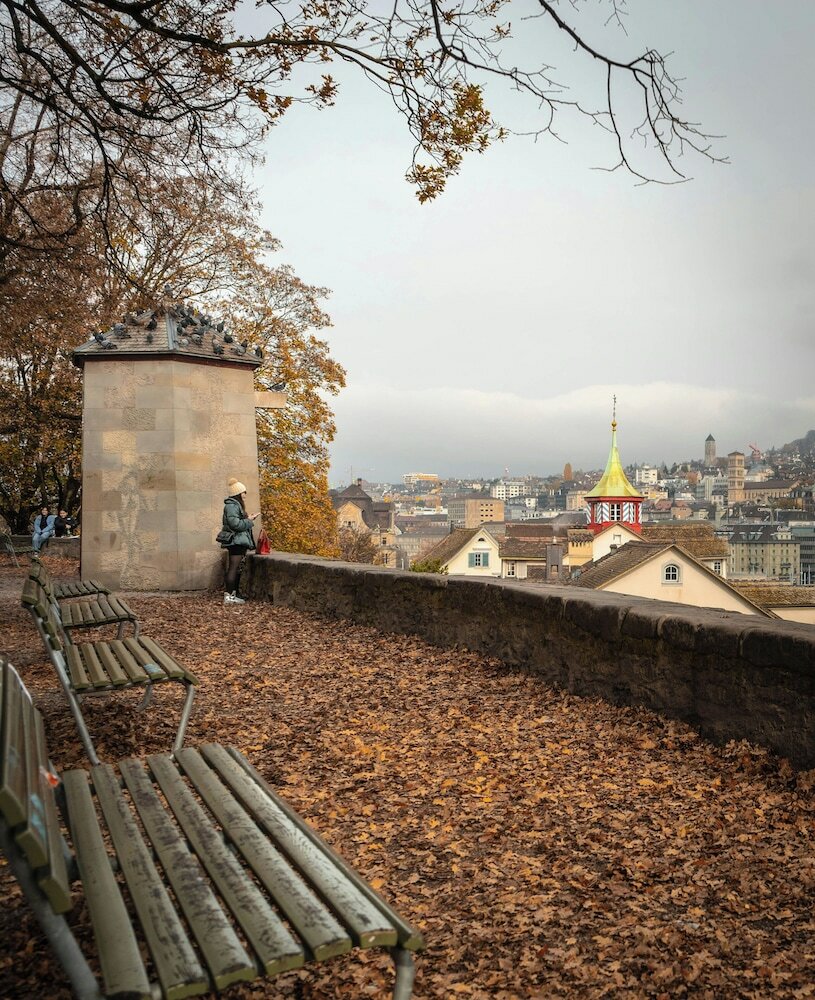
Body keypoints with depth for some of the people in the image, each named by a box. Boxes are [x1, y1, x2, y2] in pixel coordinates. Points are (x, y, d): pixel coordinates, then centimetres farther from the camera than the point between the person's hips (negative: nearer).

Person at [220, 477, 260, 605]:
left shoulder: (236, 505, 20)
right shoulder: (231, 506, -13)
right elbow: (235, 523, -22)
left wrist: (249, 518, 13)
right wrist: (249, 521, -11)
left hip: (239, 542, 11)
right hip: (236, 541, -11)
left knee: (235, 569, 12)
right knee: (233, 568, -11)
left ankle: (232, 595, 16)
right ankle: (229, 596, -11)